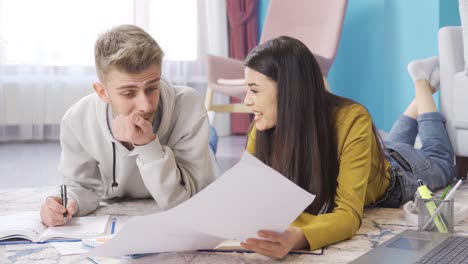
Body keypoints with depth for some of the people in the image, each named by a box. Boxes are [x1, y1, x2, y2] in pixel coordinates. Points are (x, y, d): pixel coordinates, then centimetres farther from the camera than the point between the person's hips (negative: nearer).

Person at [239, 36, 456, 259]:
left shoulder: (352, 120, -47)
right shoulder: (263, 127, -34)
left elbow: (349, 213, -52)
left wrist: (298, 238, -72)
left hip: (394, 174, -4)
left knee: (441, 162, 32)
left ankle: (423, 83, 43)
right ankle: (422, 88, 53)